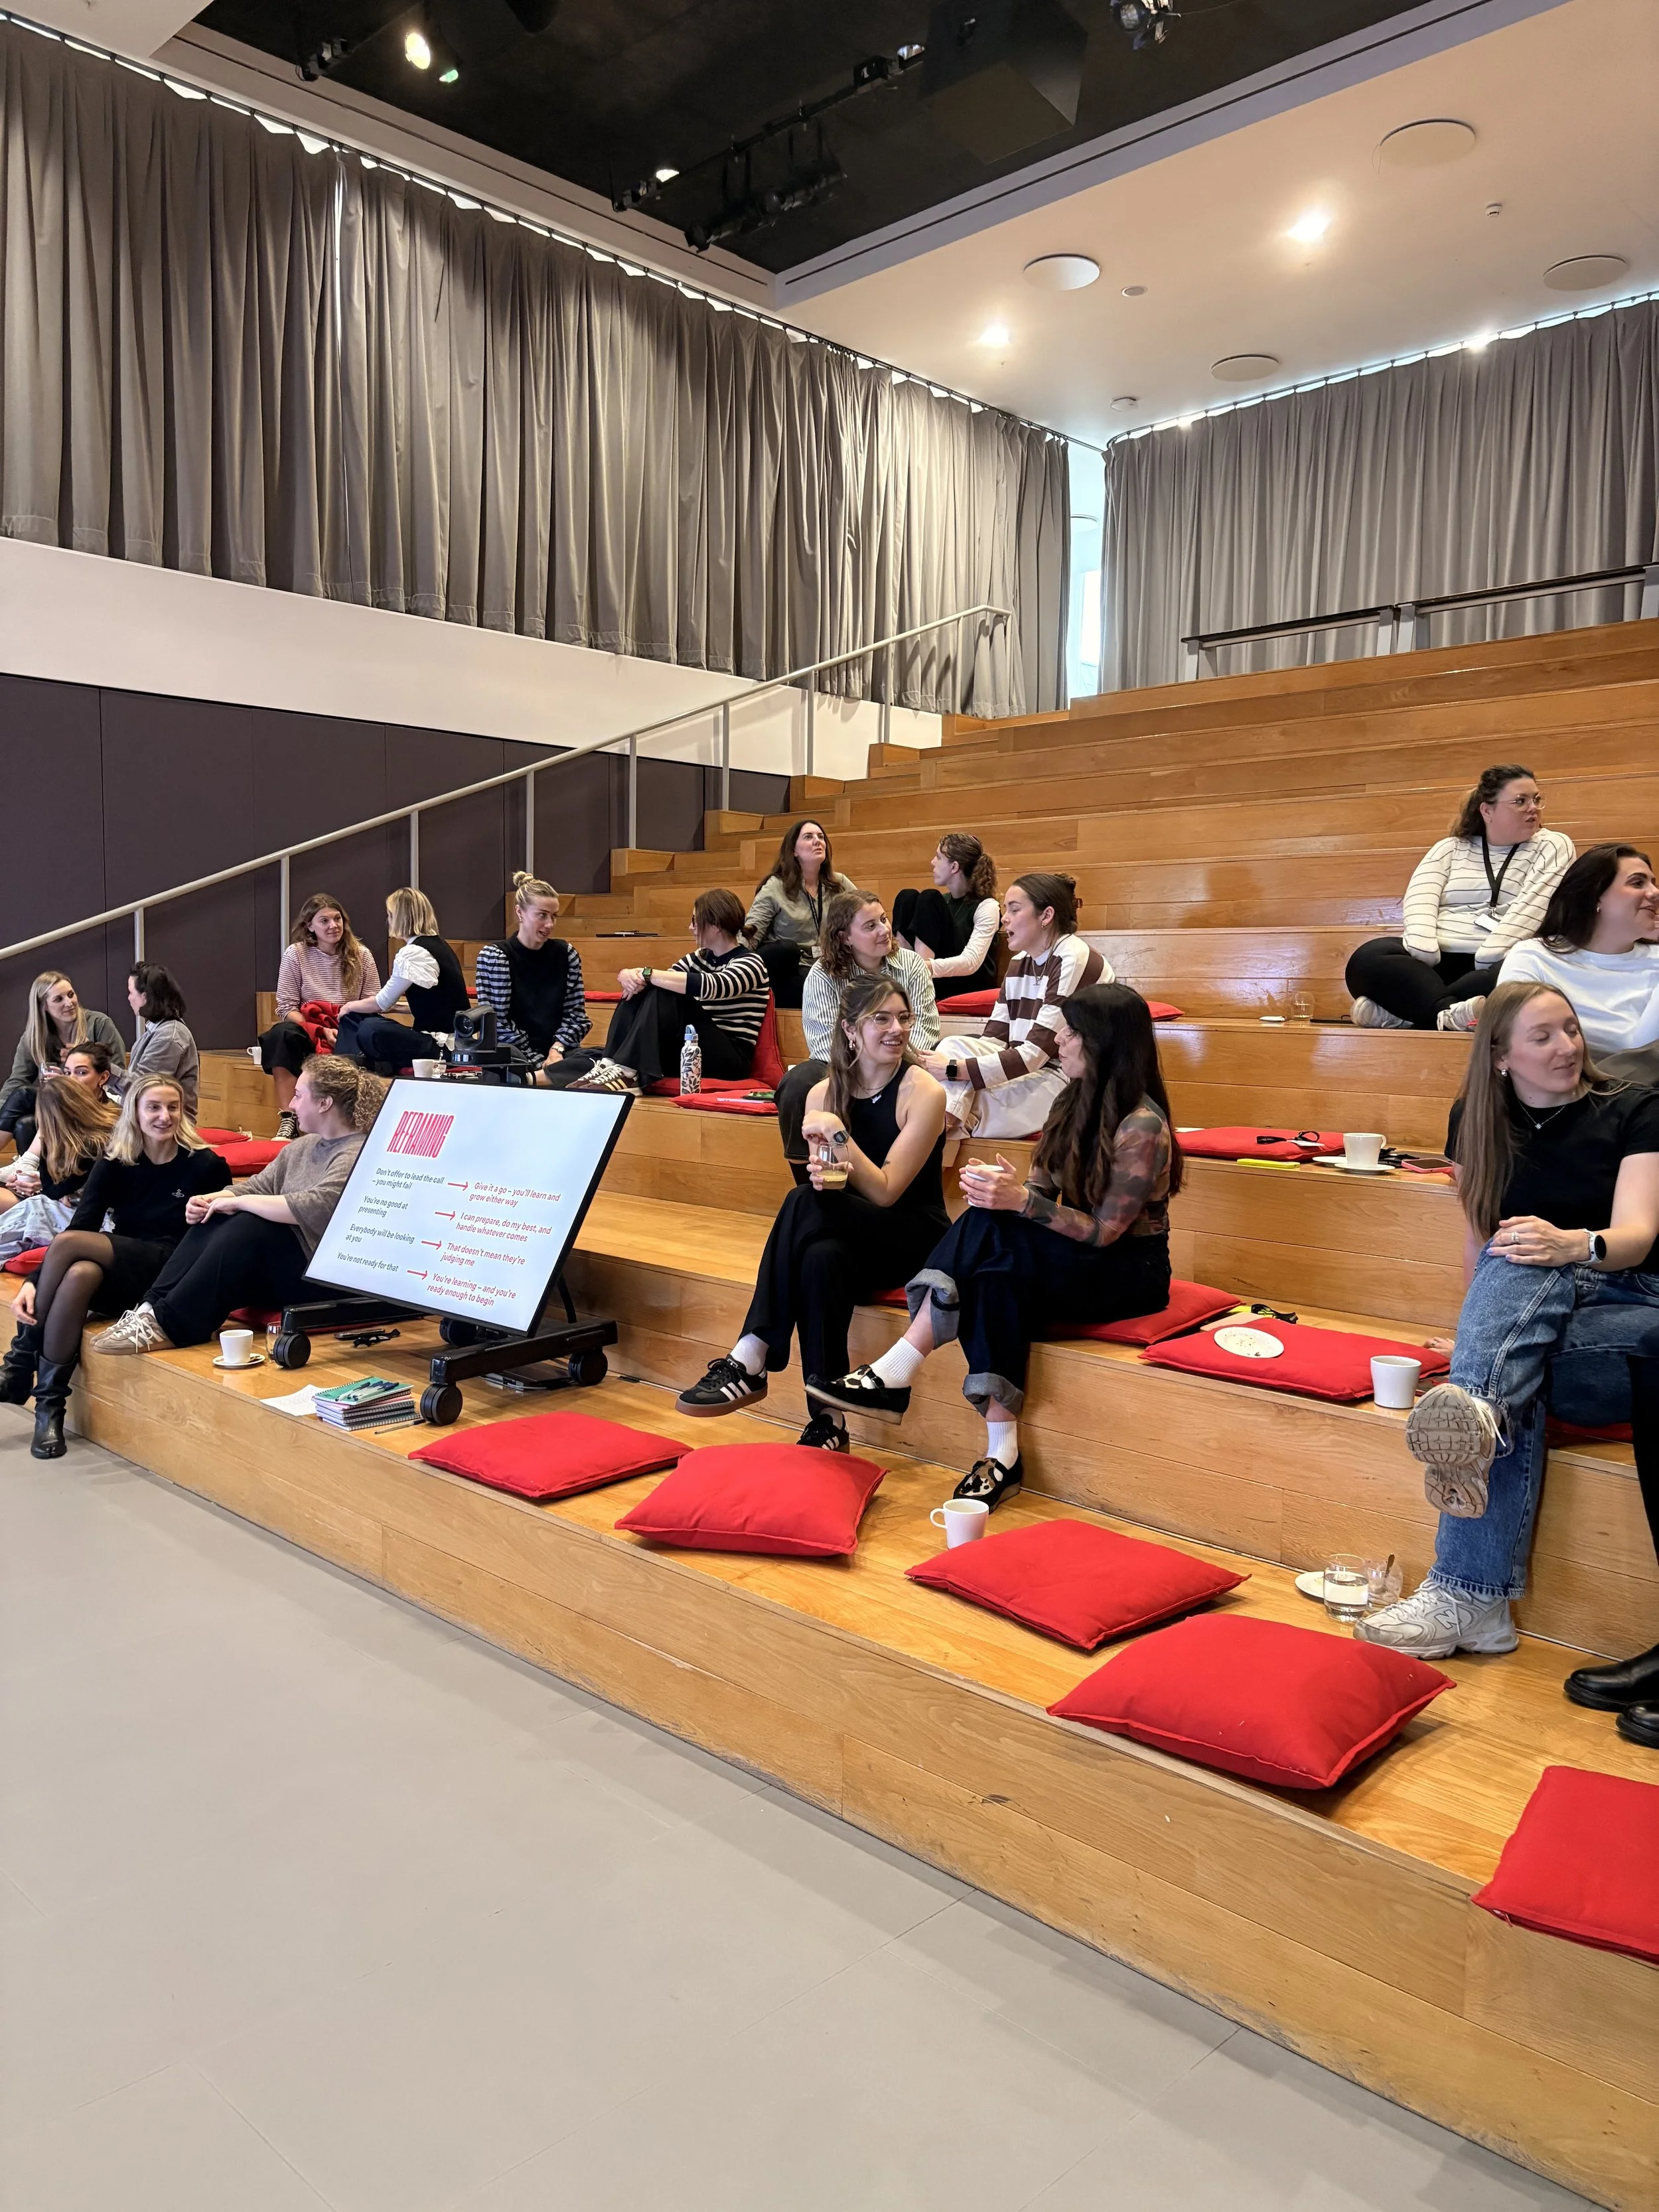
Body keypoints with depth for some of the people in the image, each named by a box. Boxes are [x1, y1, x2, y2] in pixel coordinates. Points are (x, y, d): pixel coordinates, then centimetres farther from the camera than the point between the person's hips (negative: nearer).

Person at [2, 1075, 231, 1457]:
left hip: (171, 1277, -3)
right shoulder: (113, 1164, 7)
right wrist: (34, 1282, -15)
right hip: (119, 1275, 3)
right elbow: (81, 1224, -2)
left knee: (67, 1245, -26)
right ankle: (50, 1405, -24)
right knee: (79, 1275, -33)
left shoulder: (206, 1165, -1)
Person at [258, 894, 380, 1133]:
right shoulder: (295, 955, 1)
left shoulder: (361, 956, 4)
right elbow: (286, 1008, -4)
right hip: (309, 1032, 0)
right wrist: (323, 1031, -18)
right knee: (281, 1035, -33)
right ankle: (288, 1119, -32)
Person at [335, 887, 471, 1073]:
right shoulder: (438, 944, 13)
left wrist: (351, 1006, 11)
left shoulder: (414, 952, -15)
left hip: (444, 1045, -10)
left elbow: (382, 1003, -7)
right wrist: (390, 1004, 26)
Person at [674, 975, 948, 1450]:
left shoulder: (922, 1091, -10)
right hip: (854, 1237, 4)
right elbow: (826, 1184, 0)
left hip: (916, 1237, -4)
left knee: (806, 1204, -31)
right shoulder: (825, 1093, 3)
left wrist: (839, 1133, -23)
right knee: (821, 1258, -34)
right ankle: (829, 1421, -33)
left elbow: (886, 1191, -16)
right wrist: (825, 1177, -23)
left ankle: (750, 1361, -27)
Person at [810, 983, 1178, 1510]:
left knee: (994, 1234, -32)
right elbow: (1041, 1192, 5)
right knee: (994, 1275, -28)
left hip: (1131, 1271, -7)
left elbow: (1104, 1231, -19)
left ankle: (897, 1373, -28)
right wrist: (1001, 1189, -17)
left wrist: (1021, 1201, -28)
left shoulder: (1143, 1126, -18)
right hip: (1074, 1259, 7)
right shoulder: (1073, 1102, 7)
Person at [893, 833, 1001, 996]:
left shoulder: (987, 906, -9)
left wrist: (928, 967, -41)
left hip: (970, 985, -6)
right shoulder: (941, 902, 14)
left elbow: (971, 962, -24)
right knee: (907, 897, -8)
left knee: (930, 899, -19)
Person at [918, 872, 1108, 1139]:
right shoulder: (1019, 962, 11)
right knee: (953, 1046, -15)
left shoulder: (1074, 960, -16)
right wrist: (950, 1060, -17)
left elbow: (1035, 1054, -21)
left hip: (1071, 1083, -8)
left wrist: (954, 1069, -21)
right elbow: (993, 1038, 4)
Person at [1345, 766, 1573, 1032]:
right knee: (1367, 959, -27)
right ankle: (1453, 1012, -44)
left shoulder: (1553, 846, 11)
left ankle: (1397, 1012, -40)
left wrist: (1489, 955, -20)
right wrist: (1423, 946, -19)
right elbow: (1421, 896, 2)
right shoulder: (1450, 848, 19)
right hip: (1437, 960, 2)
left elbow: (1533, 907, -5)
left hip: (1498, 964, -2)